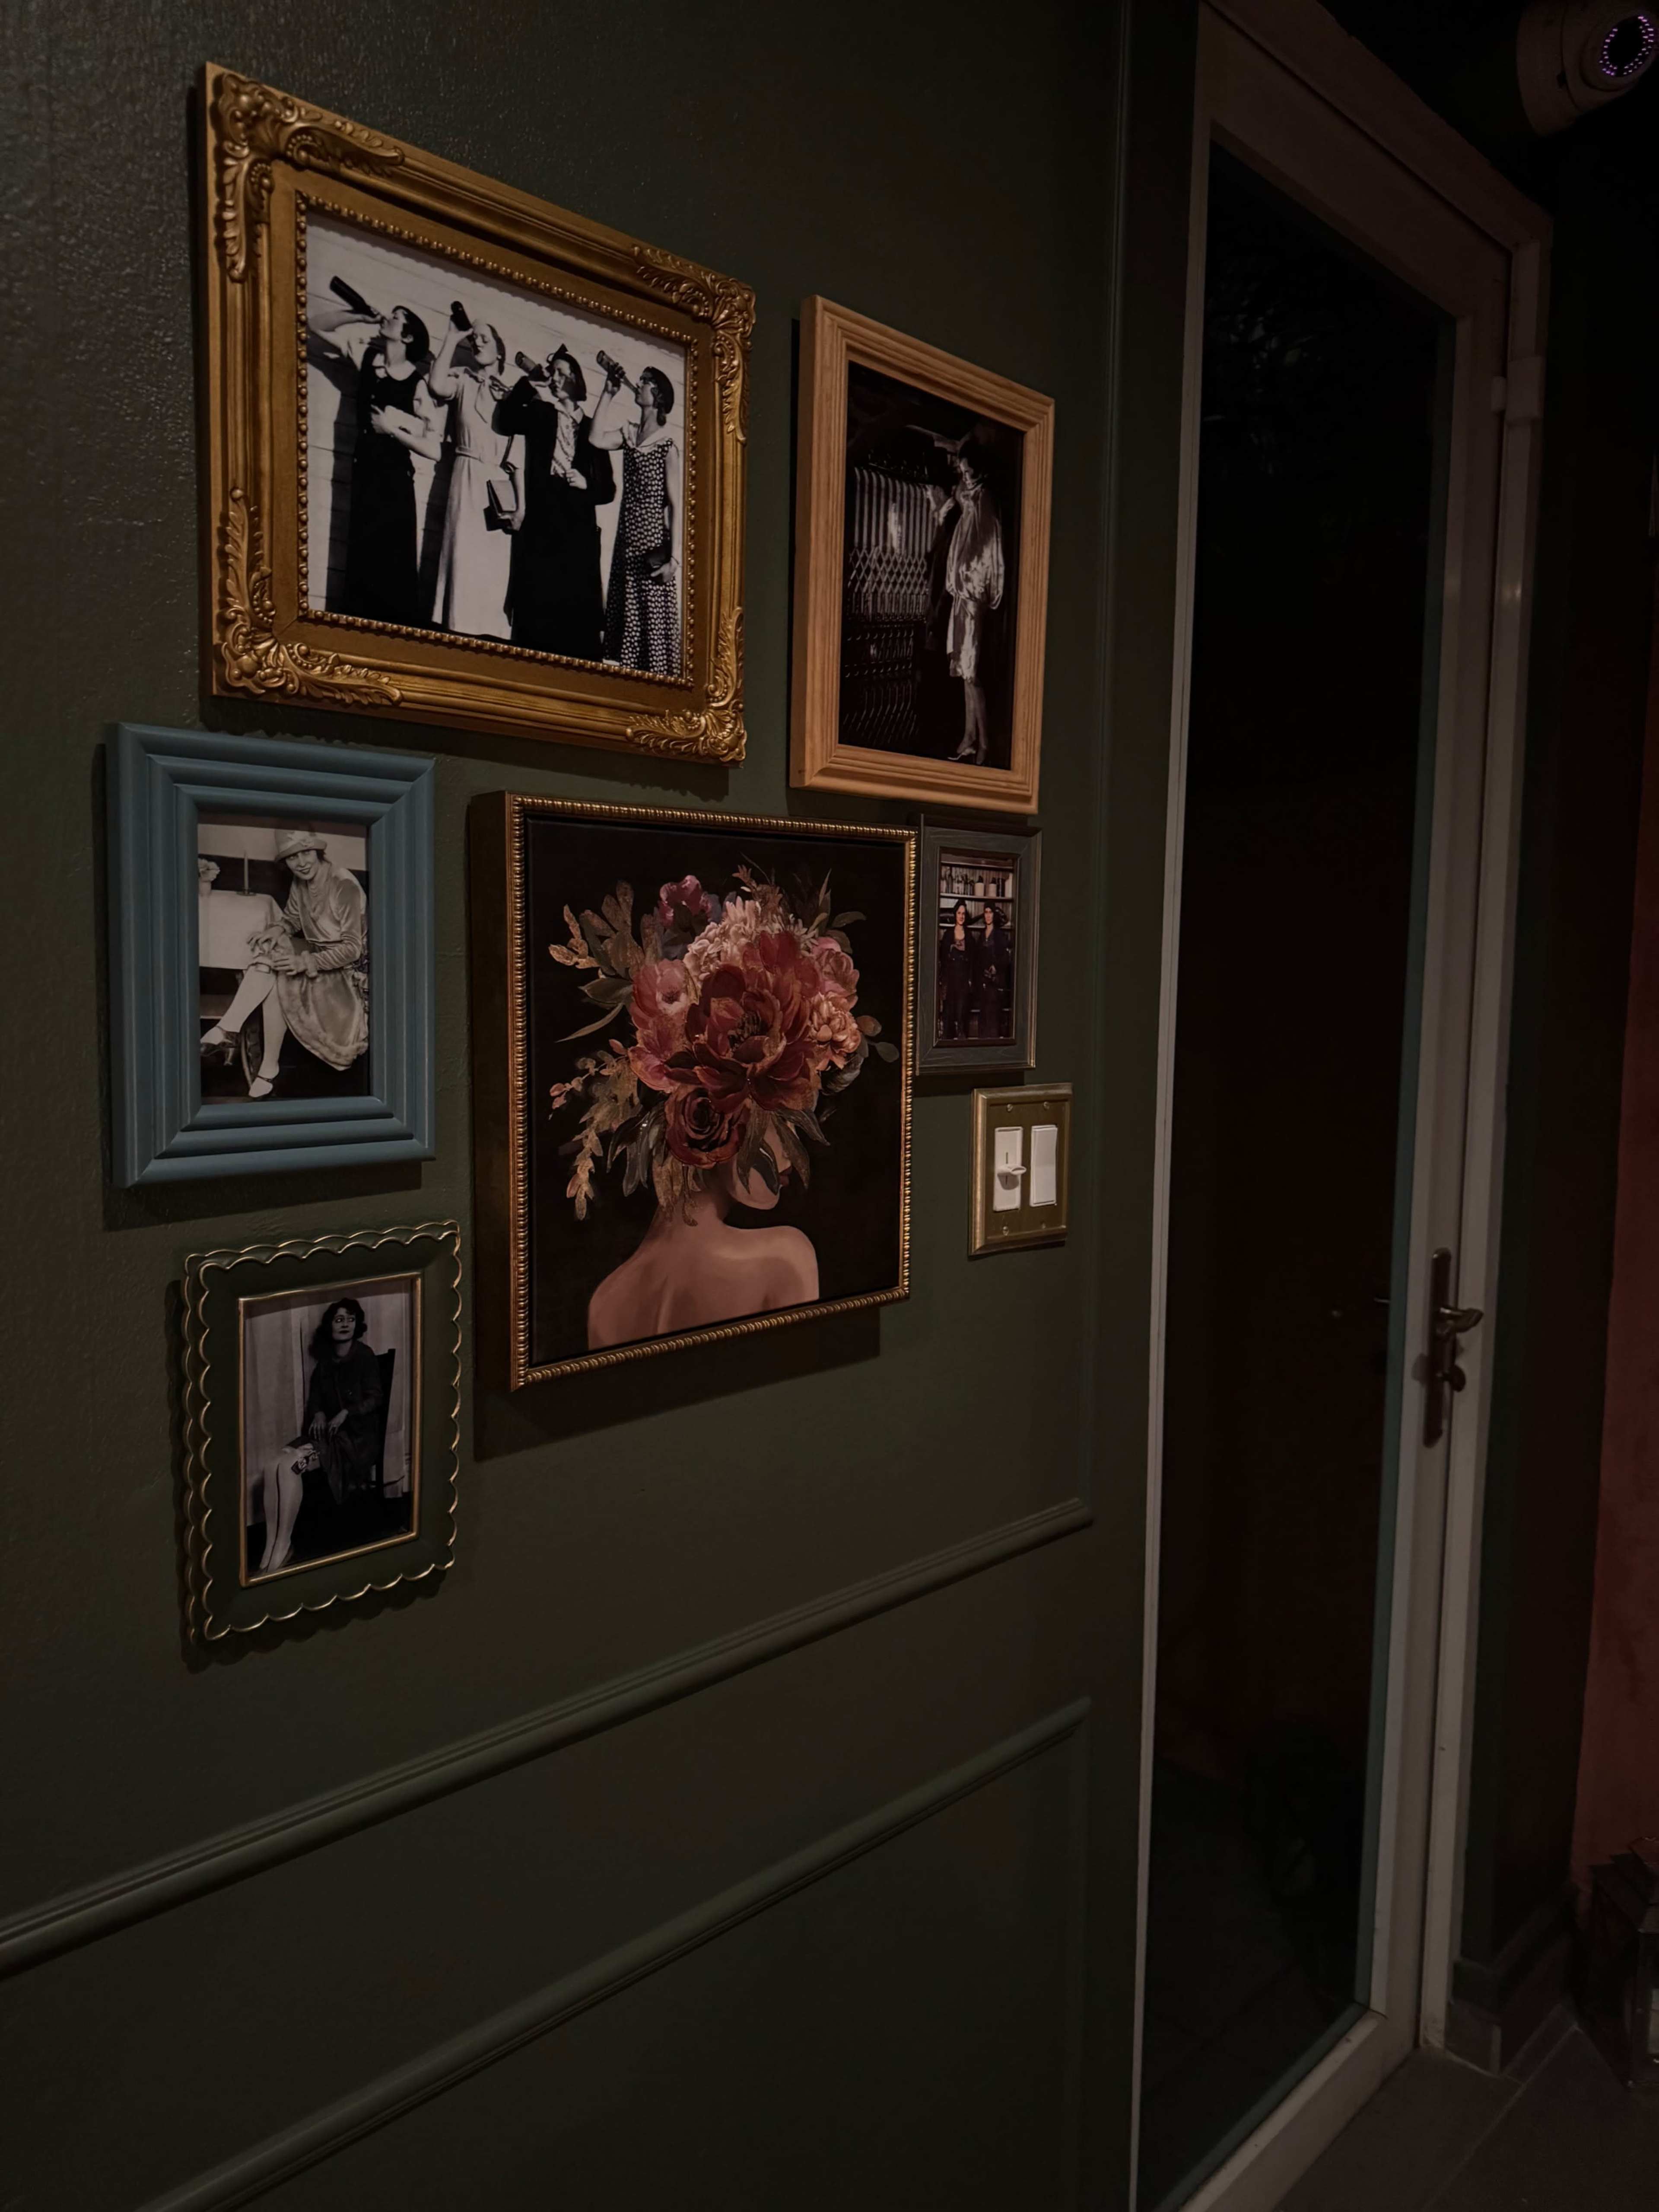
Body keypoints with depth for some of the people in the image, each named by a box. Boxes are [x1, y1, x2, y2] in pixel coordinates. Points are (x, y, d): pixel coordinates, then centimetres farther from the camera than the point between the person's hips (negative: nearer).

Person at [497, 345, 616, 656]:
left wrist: (587, 485, -4)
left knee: (575, 605, -7)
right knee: (540, 602, -11)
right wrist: (529, 379, -4)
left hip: (578, 529, 1)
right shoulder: (540, 415, 15)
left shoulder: (591, 428, 17)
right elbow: (506, 419, -7)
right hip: (541, 524, -1)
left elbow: (608, 489, 16)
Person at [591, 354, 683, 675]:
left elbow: (677, 506, -9)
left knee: (653, 621, -6)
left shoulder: (668, 447, -6)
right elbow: (597, 438, -6)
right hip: (627, 541, 6)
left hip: (654, 544, -6)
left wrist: (674, 558, -15)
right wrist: (610, 392, -1)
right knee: (625, 621, 7)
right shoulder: (629, 434, 10)